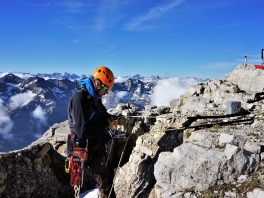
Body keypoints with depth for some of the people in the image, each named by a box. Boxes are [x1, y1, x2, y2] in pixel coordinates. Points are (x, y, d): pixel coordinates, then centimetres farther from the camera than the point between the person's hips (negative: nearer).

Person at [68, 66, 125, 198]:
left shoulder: (94, 97, 4)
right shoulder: (79, 99, -25)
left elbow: (103, 115, 19)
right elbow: (82, 131, -33)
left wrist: (115, 119, -2)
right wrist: (107, 124, -25)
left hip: (98, 147, 10)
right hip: (90, 151, -9)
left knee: (109, 176, 25)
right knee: (106, 183, 2)